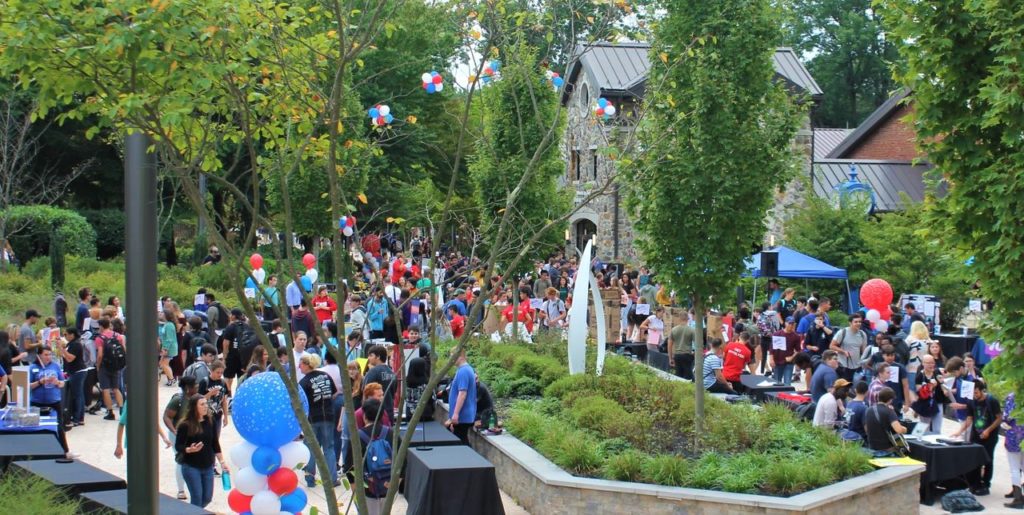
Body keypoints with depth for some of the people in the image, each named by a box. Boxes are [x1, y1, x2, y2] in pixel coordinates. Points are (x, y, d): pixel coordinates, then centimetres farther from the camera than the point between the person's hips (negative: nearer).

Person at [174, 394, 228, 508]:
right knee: (197, 498, -5)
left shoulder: (210, 422, 2)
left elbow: (215, 444, 8)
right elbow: (178, 446, -11)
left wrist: (222, 461, 4)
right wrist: (190, 449, -30)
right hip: (191, 467, -5)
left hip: (208, 466, 5)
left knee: (207, 498, 9)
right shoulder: (185, 425, -12)